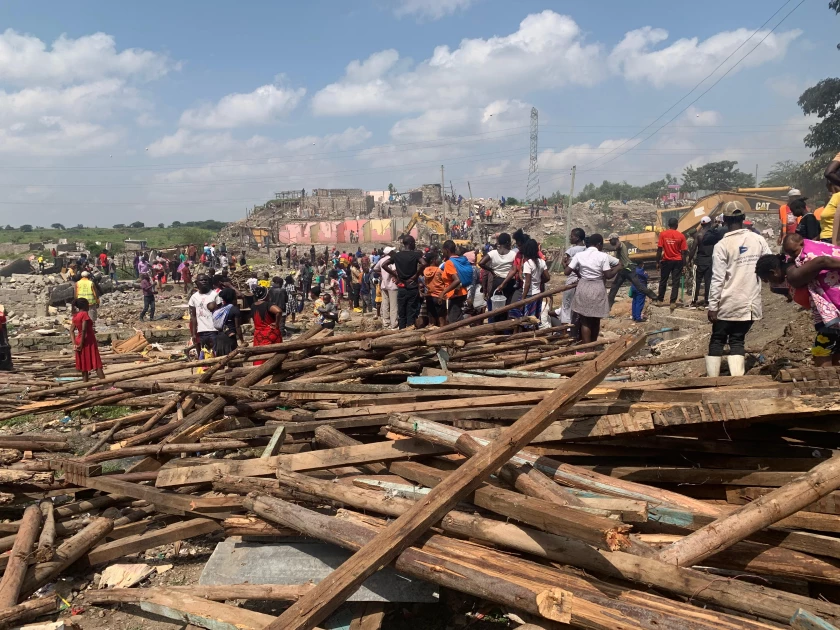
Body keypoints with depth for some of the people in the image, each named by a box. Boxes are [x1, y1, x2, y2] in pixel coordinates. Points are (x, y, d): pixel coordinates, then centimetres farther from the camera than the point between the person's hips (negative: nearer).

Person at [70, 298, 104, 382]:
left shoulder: (75, 316, 9)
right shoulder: (85, 314, -14)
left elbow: (71, 330, 9)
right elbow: (84, 330, -22)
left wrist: (74, 344, 3)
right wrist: (81, 344, -16)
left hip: (79, 341, 8)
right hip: (88, 341, -8)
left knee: (85, 365, 11)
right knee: (97, 364, -8)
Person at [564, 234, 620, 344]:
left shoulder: (579, 255, -1)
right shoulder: (603, 256, -8)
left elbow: (567, 272, -3)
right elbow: (608, 275, -9)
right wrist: (618, 268, 8)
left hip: (583, 289, 1)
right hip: (598, 289, -1)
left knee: (585, 321, 5)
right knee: (596, 320, 16)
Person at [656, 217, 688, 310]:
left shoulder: (662, 234, -6)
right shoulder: (681, 236, -5)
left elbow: (659, 249, -7)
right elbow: (683, 252, -4)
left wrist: (658, 262, 0)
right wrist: (683, 264, 3)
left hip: (666, 261, 1)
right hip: (677, 261, -1)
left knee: (663, 280, 15)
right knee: (675, 282, 2)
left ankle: (660, 299, 26)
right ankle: (673, 302, -4)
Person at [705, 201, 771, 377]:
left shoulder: (722, 245, -10)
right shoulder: (758, 239, 0)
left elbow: (718, 279, -12)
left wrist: (712, 306, -8)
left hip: (728, 304, -3)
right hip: (751, 303, 3)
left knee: (717, 341, 10)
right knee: (737, 341, 11)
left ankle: (712, 379, 10)